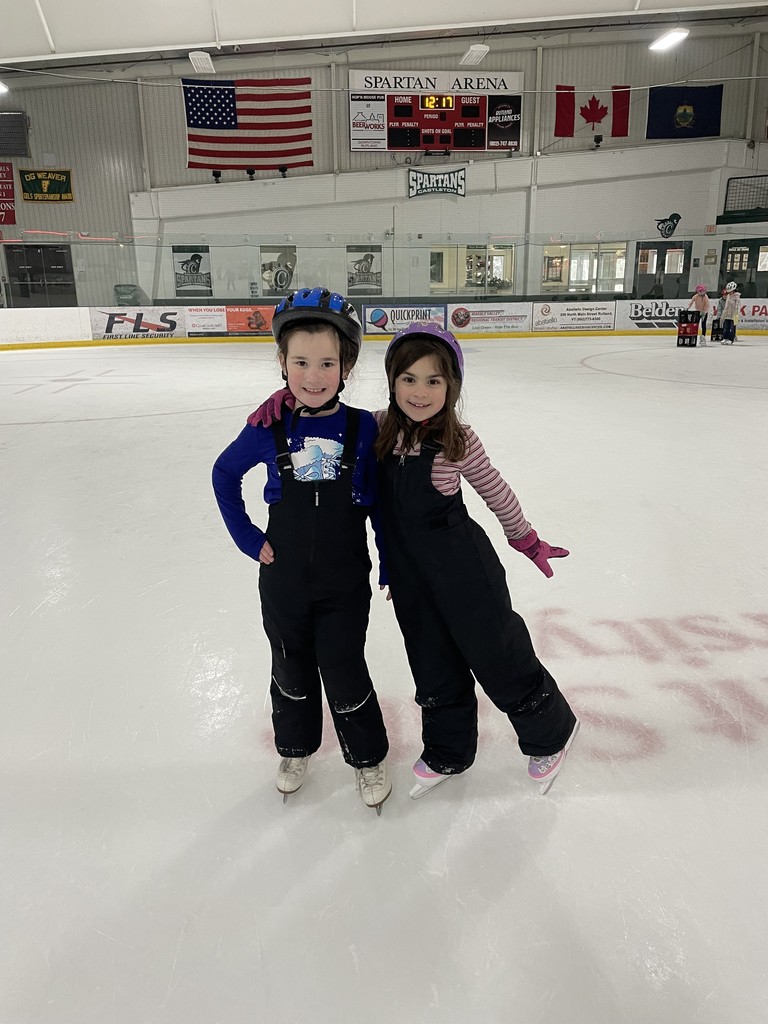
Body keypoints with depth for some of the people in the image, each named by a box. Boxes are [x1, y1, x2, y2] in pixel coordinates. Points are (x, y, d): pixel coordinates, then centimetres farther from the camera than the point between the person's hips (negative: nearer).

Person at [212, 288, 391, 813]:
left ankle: (369, 757, 36)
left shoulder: (363, 427, -11)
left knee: (345, 676, 9)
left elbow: (382, 503, -2)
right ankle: (296, 749, 46)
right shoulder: (269, 428, -9)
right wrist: (248, 538, 1)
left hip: (345, 585, -2)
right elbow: (225, 475, 8)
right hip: (283, 582, 2)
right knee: (292, 672, 20)